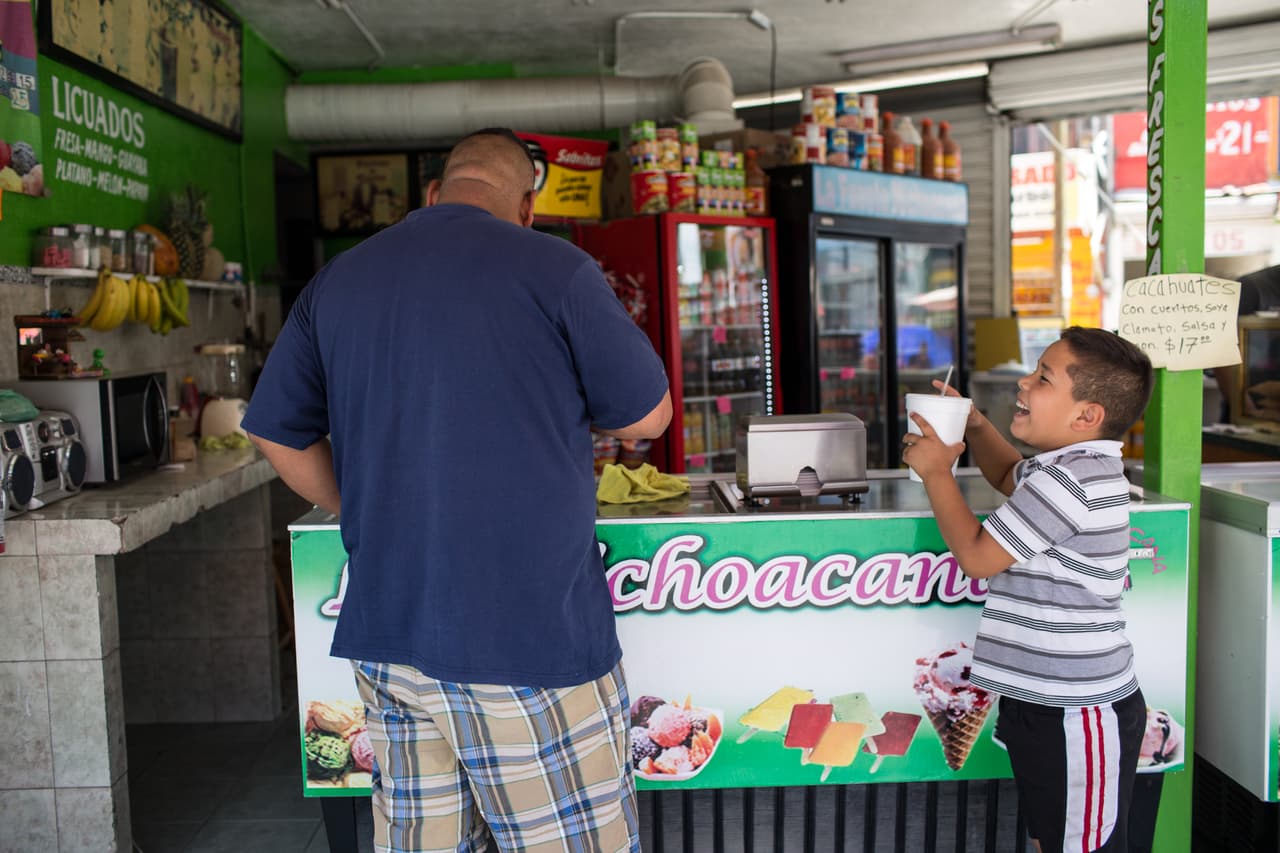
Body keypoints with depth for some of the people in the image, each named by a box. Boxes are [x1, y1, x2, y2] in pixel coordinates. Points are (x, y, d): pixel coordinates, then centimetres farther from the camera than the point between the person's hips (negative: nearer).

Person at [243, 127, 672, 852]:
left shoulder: (336, 283, 7)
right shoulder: (555, 269, -8)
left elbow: (279, 434, 13)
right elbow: (647, 416, 0)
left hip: (386, 631, 6)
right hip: (530, 631, -5)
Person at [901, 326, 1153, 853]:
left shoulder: (1068, 481, -23)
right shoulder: (1080, 467, 10)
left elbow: (976, 555, -18)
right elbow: (1009, 477, 30)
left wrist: (936, 471, -7)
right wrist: (975, 426, 12)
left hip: (1078, 715, -10)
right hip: (1044, 701, 10)